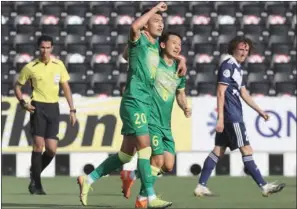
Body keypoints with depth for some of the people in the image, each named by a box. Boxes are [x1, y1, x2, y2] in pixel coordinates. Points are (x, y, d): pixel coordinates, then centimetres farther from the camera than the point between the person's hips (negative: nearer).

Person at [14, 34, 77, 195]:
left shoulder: (58, 65, 6)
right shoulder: (30, 67, -2)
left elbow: (66, 87, 13)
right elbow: (17, 86, 10)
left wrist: (72, 109, 8)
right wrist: (23, 103, -5)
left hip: (53, 108, 3)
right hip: (38, 108, -3)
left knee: (51, 149, -3)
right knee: (39, 144, -11)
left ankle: (34, 174, 22)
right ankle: (36, 185, -5)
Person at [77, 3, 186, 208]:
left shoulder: (156, 44, 16)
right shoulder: (139, 39, -6)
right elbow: (134, 26, -31)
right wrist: (155, 8, -20)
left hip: (145, 104, 9)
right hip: (134, 101, -9)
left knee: (125, 155, 11)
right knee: (145, 149, -13)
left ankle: (88, 180, 21)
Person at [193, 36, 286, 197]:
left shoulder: (238, 67, 17)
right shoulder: (228, 66, -10)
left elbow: (243, 93, 24)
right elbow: (220, 92, -15)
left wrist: (259, 110, 24)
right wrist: (220, 118, -20)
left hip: (234, 115, 10)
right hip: (231, 116, -10)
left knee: (219, 150, 8)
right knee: (246, 150, -7)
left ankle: (201, 186, 8)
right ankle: (264, 186, -6)